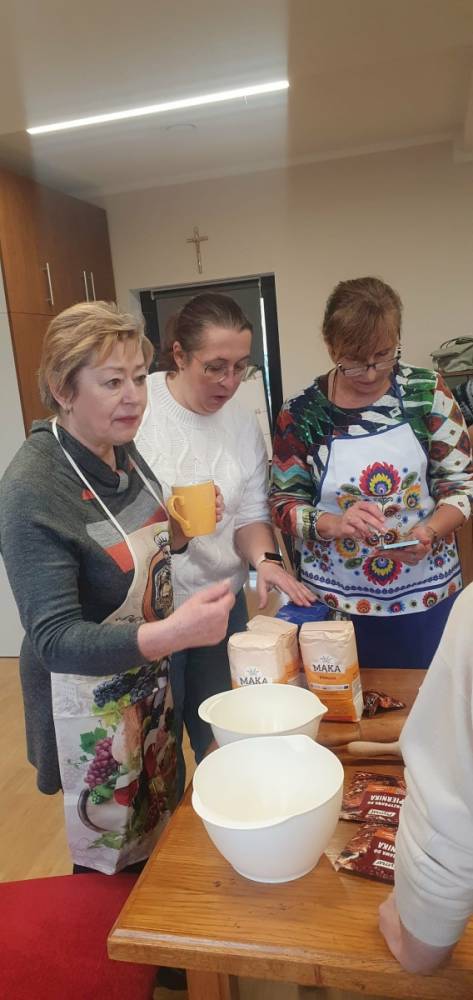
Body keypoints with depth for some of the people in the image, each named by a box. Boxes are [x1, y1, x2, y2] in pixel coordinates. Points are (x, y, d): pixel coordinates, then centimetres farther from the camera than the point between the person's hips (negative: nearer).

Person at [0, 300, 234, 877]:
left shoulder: (122, 450, -4)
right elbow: (55, 640, -28)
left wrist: (180, 529, -11)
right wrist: (171, 632, -43)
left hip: (152, 682, 8)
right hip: (91, 710, -7)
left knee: (161, 828, 27)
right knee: (111, 862, 15)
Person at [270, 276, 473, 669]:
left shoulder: (427, 392, -5)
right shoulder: (301, 413, -7)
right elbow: (284, 503, -2)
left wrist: (430, 531, -19)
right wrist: (333, 524, -21)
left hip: (426, 595, 1)